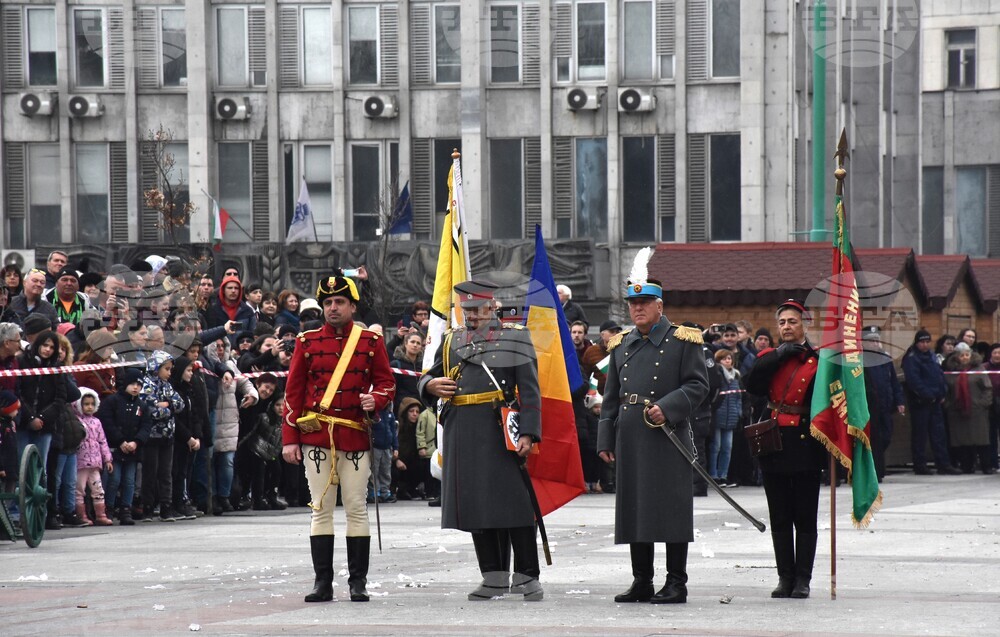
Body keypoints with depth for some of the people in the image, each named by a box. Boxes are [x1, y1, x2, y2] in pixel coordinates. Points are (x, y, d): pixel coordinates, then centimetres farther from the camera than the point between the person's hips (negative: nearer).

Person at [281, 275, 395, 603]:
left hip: (355, 437, 0)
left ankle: (358, 582, 5)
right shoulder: (307, 342, 7)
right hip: (316, 437, 0)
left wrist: (376, 400, -14)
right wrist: (290, 438, 1)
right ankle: (323, 582, 4)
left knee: (357, 508, 0)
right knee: (321, 508, 1)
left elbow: (387, 382, 10)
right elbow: (293, 392, 7)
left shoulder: (371, 342, 6)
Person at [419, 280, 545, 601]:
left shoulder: (515, 338, 4)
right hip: (462, 435, 5)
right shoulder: (453, 341, 17)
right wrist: (431, 385, 0)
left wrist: (528, 433, -12)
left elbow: (530, 391, -2)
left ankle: (527, 576, 0)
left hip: (500, 430, -5)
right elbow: (427, 378, 25)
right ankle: (494, 577, 12)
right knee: (475, 502, 6)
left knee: (513, 501, -6)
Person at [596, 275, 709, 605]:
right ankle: (642, 581, 13)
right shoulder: (621, 345, 16)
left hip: (669, 437, -5)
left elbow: (698, 385, -4)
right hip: (630, 438, 5)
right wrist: (605, 439, 11)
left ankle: (676, 583, -2)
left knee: (671, 508, -5)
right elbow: (611, 397, 18)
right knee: (634, 508, 6)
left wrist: (667, 408, -18)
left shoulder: (683, 341, 1)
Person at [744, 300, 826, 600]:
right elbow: (753, 384, -8)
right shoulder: (769, 358, 11)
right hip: (774, 444, 3)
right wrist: (780, 354, -9)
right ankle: (785, 578, 11)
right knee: (779, 517, 6)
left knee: (805, 517, 0)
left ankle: (802, 580, 4)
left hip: (805, 446, -3)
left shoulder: (817, 359, 0)